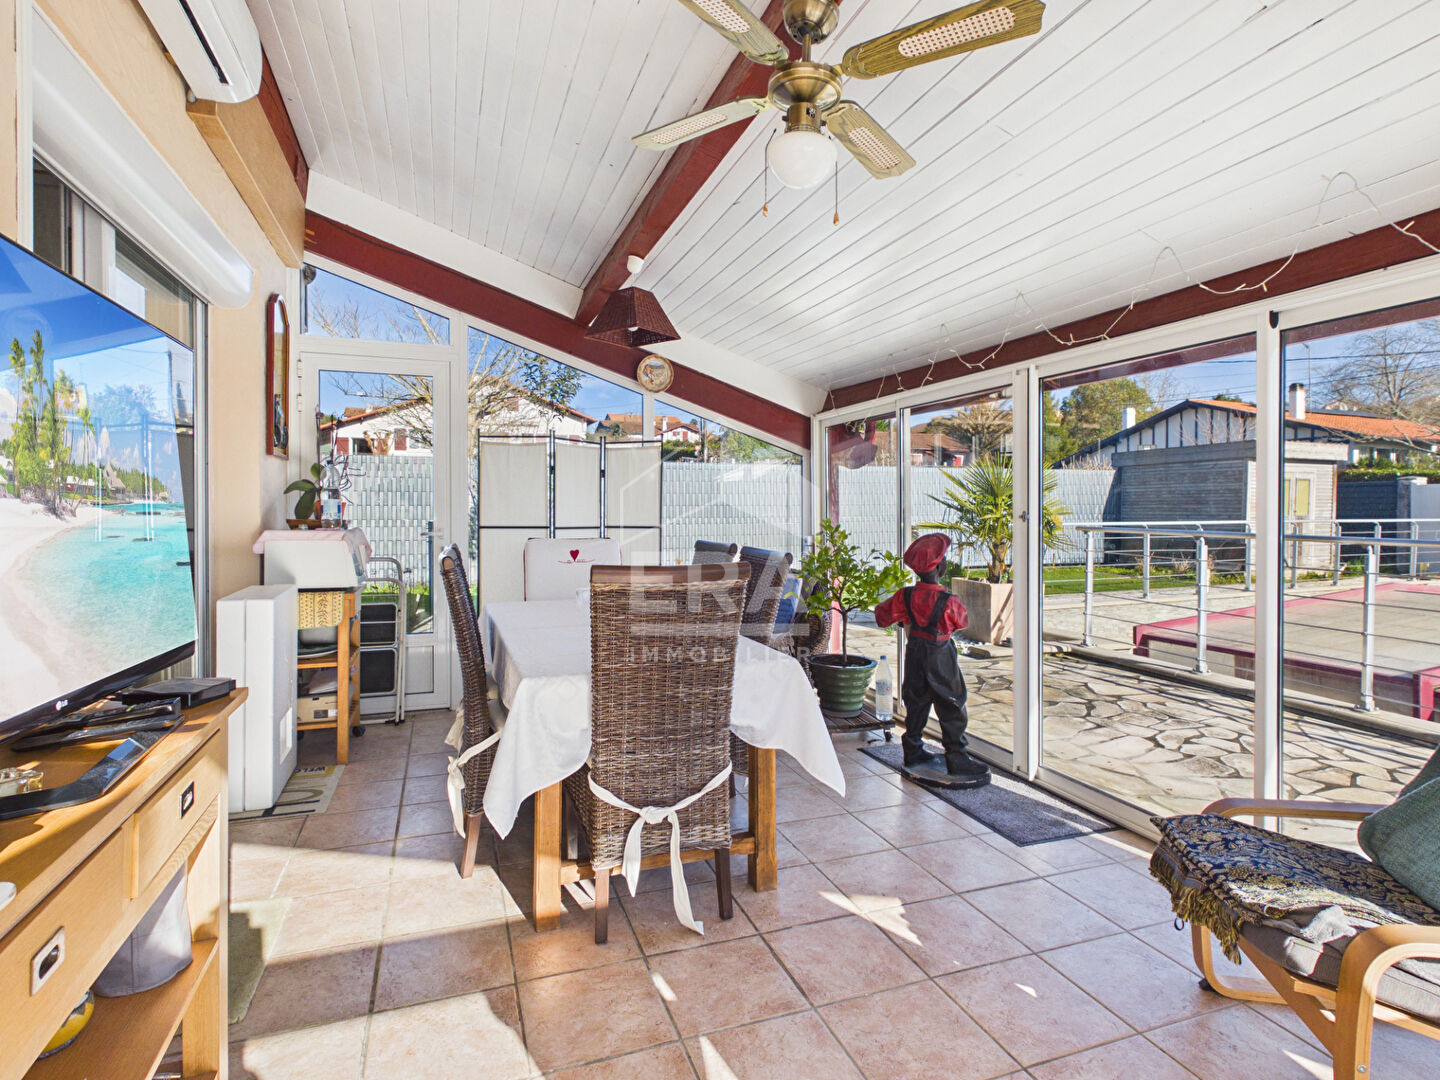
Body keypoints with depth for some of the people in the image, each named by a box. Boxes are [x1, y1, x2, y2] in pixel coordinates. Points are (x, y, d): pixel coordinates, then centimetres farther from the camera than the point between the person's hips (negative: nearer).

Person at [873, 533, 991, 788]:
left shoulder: (905, 596, -9)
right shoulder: (949, 602, -22)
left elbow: (882, 614, 1)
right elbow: (962, 622, -3)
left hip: (915, 653, 5)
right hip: (941, 656, -5)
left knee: (916, 703, 16)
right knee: (951, 709, 5)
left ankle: (913, 753, 26)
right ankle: (957, 761, 11)